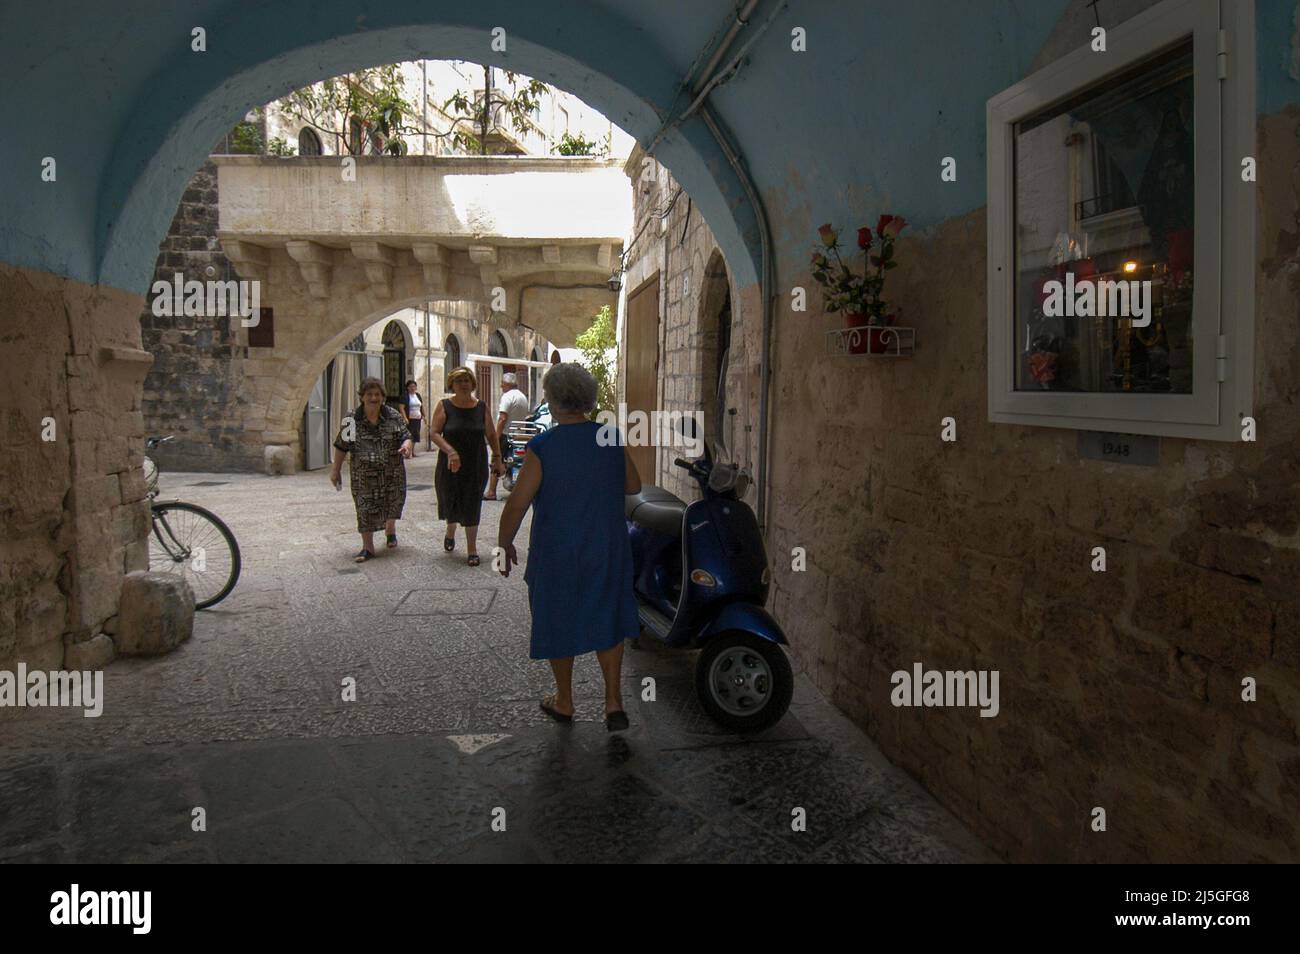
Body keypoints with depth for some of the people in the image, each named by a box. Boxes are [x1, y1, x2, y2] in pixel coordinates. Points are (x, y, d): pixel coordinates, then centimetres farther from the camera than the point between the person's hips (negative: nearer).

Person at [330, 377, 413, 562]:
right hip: (364, 476, -1)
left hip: (392, 475, 1)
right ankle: (368, 547, 12)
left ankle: (390, 530, 44)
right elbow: (341, 446, 3)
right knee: (365, 510, 0)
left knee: (393, 504, 13)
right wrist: (336, 471, 5)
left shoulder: (393, 416, -2)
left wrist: (406, 446, -21)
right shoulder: (352, 420, -3)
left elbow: (406, 437, 3)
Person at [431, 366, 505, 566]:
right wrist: (450, 451, -22)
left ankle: (472, 549, 8)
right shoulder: (444, 406, -3)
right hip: (450, 464, 0)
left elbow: (491, 435, 9)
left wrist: (497, 458, 3)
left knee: (472, 506, 0)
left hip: (476, 465, 1)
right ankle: (450, 532, 43)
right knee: (451, 502, 11)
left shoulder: (482, 407, 2)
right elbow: (434, 432, -9)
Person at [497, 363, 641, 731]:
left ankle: (564, 702, 29)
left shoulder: (542, 447, -16)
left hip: (556, 553, -3)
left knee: (558, 621, 14)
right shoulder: (612, 440, -3)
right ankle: (613, 701, 12)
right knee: (608, 621, 16)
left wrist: (504, 544, 0)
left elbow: (516, 503, -14)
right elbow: (633, 486, 10)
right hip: (608, 549, 3)